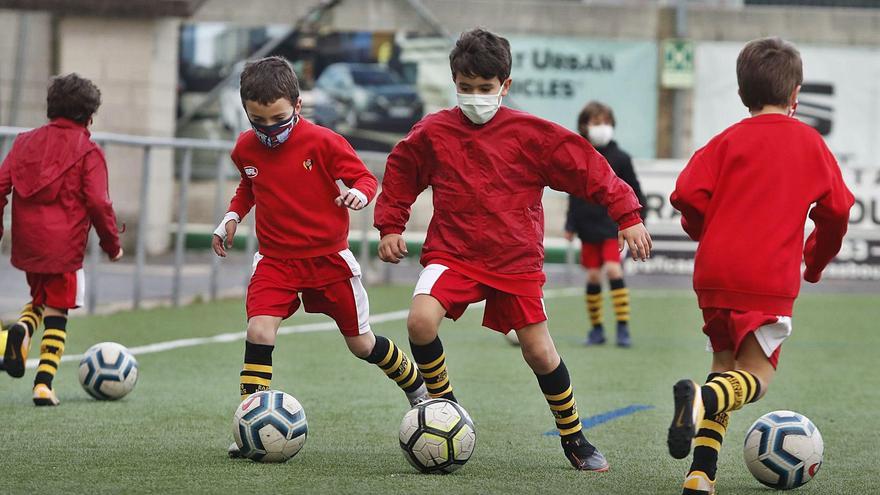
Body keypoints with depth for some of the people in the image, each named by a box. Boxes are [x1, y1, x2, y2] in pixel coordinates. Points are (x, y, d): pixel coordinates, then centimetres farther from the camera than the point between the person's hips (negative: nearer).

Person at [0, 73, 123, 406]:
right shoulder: (88, 151, -4)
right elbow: (98, 202, -9)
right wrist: (112, 244, 3)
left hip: (27, 242, 4)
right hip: (64, 245, -4)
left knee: (40, 299, 23)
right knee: (57, 313, 4)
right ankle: (44, 384, -3)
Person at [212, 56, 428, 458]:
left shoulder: (322, 142, -15)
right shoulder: (245, 149, -1)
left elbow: (364, 177, -8)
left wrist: (358, 192, -30)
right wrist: (232, 218, 7)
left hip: (329, 258, -2)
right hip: (276, 260, 3)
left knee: (361, 344, 9)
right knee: (259, 330, -21)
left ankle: (420, 390, 36)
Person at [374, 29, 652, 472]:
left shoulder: (531, 134, -6)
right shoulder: (432, 133, -1)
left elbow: (587, 168, -2)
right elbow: (400, 172, 17)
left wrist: (627, 216, -5)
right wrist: (390, 227, 13)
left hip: (516, 260, -1)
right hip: (453, 253, 1)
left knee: (539, 351, 2)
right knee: (420, 321, -26)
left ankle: (574, 438, 23)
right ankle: (442, 404, -1)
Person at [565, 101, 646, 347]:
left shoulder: (620, 158, -2)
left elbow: (634, 193, 2)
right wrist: (570, 225, 12)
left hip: (613, 226, -3)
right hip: (588, 227, 3)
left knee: (613, 269, -16)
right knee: (592, 276, 4)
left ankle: (623, 328, -14)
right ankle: (596, 329, 15)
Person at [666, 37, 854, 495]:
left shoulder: (728, 141, 6)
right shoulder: (810, 143, 8)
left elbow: (688, 195, -6)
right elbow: (836, 210, 11)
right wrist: (816, 261, 28)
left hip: (715, 272, 2)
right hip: (771, 279, -2)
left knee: (725, 364, 17)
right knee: (756, 375, 0)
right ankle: (701, 400, -35)